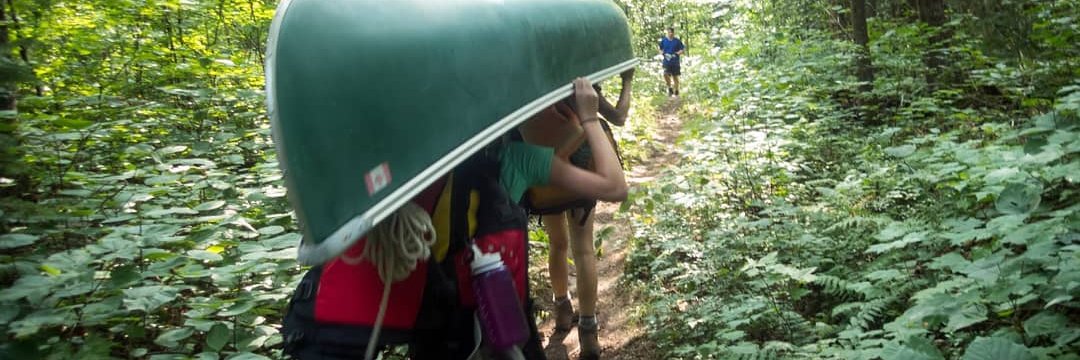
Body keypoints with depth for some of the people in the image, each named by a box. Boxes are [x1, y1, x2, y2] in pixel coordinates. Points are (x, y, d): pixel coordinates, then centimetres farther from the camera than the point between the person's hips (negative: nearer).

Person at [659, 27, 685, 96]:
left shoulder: (677, 41, -1)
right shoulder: (663, 40, 3)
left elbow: (683, 49, 2)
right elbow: (660, 49, 14)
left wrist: (678, 53, -17)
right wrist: (662, 53, -7)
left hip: (675, 62, 0)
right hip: (666, 61, 0)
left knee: (675, 76, 8)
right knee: (665, 74, -21)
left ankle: (676, 91, 24)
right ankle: (669, 88, 1)